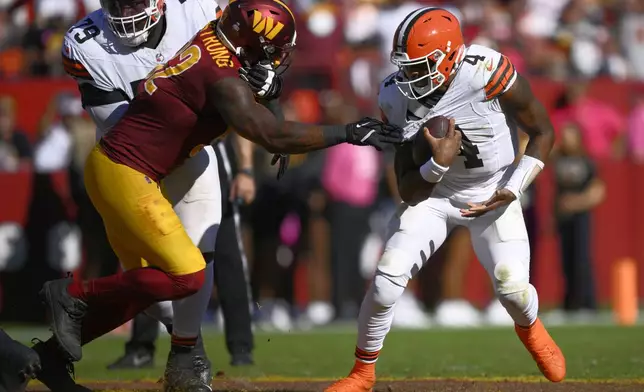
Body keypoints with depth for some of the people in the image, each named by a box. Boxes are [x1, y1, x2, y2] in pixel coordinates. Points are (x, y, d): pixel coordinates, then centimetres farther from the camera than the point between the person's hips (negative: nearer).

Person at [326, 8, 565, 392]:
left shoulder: (490, 74, -29)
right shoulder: (398, 98, -18)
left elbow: (543, 133, -13)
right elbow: (408, 190, -13)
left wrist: (511, 190, -22)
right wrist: (438, 164, -34)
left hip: (493, 195, -2)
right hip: (435, 195, 2)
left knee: (512, 285, -15)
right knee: (387, 280, -13)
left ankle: (530, 329, 24)